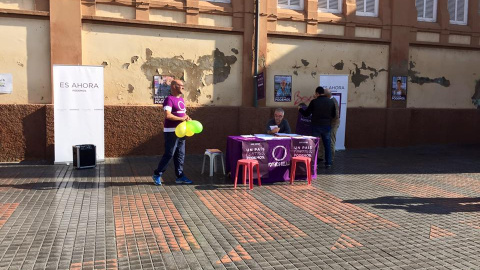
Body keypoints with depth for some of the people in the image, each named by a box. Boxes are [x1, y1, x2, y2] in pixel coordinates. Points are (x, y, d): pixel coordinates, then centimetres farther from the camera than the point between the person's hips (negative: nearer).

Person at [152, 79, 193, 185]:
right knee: (169, 154, -4)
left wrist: (187, 117, 3)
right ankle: (157, 174, 10)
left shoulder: (181, 99, 15)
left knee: (180, 155, 10)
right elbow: (167, 115, -25)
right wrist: (181, 118, -19)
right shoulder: (169, 99, -13)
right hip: (171, 132, -9)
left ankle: (180, 176, 18)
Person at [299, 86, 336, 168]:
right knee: (327, 145, 11)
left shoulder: (314, 102, -9)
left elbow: (306, 113, -3)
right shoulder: (331, 102, 2)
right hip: (327, 126, 3)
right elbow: (334, 115, 8)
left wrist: (300, 109, 16)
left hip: (316, 126, -3)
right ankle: (328, 163, 13)